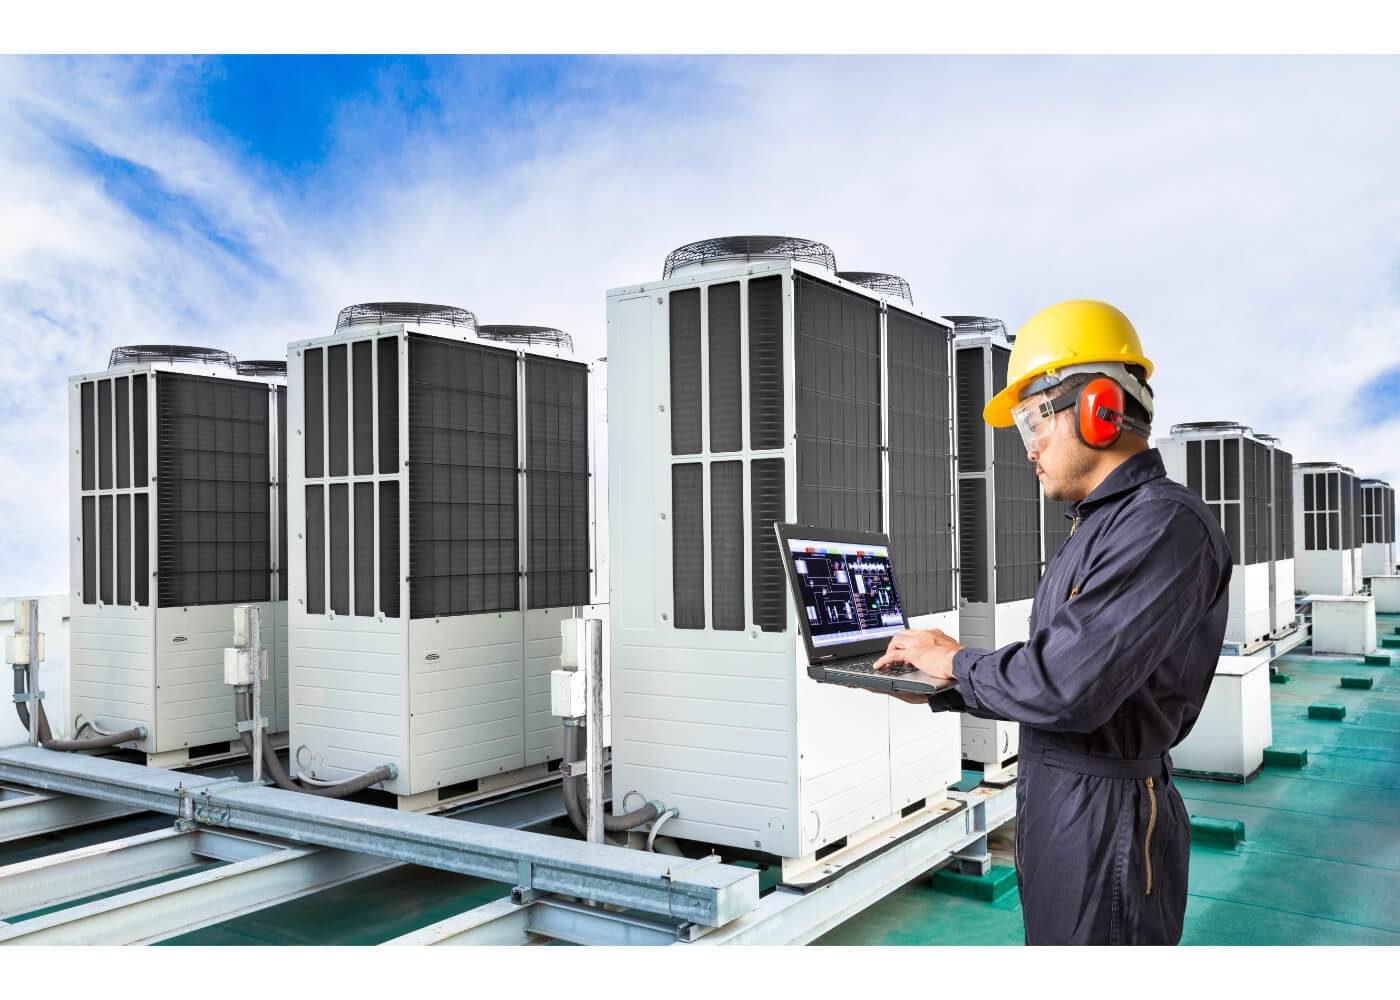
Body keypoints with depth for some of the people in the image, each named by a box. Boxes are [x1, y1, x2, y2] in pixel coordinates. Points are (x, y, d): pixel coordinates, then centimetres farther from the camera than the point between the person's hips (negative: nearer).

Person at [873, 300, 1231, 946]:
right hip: (1055, 797, 10)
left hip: (1106, 817, -9)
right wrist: (937, 693, 9)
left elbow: (1066, 688, -29)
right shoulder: (1100, 527, 15)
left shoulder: (1164, 525, -20)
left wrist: (958, 663, -13)